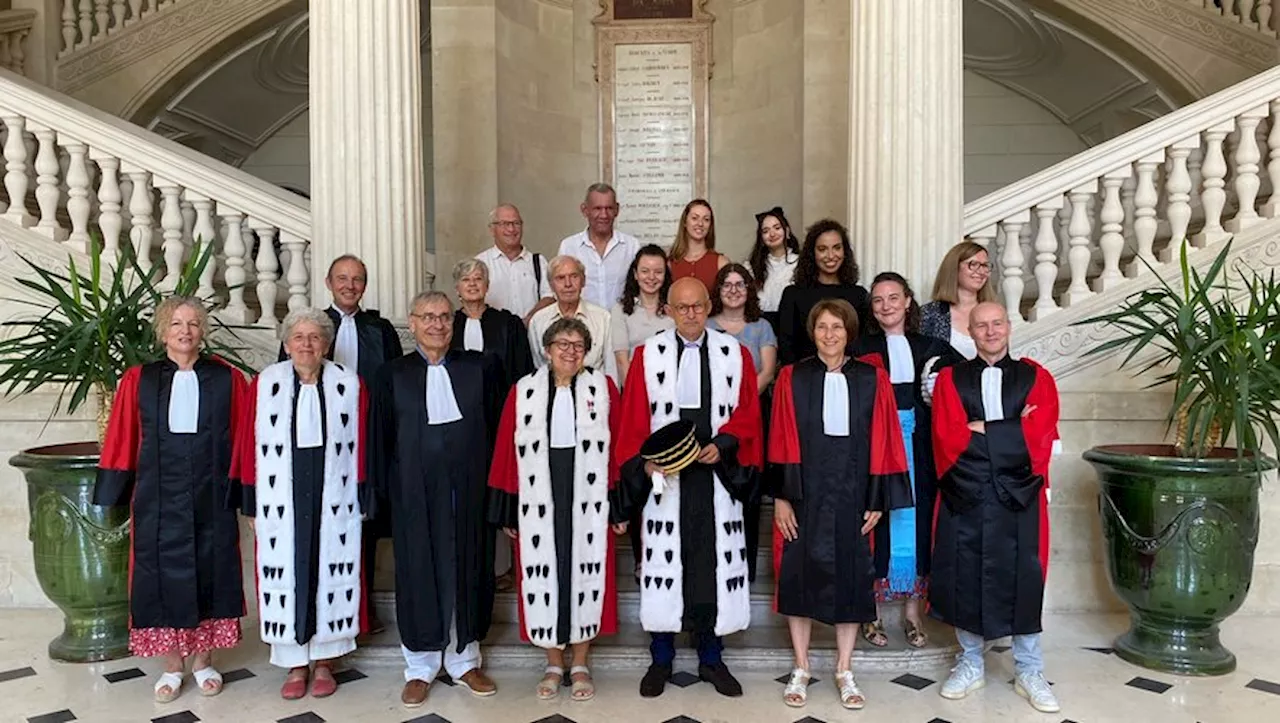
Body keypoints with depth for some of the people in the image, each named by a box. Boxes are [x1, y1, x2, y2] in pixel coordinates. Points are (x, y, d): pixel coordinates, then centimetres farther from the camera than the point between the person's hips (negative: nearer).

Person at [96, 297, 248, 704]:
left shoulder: (228, 380, -2)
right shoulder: (138, 382, 0)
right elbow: (121, 445, 2)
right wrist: (109, 499, 0)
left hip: (211, 499, 0)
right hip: (158, 500, 1)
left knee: (209, 575, 8)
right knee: (164, 577, 7)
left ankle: (203, 661, 25)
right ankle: (172, 666, 23)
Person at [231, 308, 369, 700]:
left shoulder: (350, 384, -2)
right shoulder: (264, 385, -3)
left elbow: (361, 447, 0)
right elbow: (251, 448, 1)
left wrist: (364, 499, 0)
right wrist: (252, 504, 0)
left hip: (334, 501, 0)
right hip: (281, 501, 0)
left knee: (331, 575, 8)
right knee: (285, 576, 8)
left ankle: (324, 661, 25)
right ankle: (295, 664, 25)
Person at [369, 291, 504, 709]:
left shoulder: (480, 368, 2)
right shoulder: (393, 376, 2)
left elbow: (495, 427, 4)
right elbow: (380, 439, 4)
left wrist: (494, 483, 0)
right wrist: (384, 493, 1)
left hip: (468, 489, 1)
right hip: (415, 494, 0)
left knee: (467, 572, 10)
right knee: (419, 573, 8)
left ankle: (464, 660, 27)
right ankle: (420, 667, 23)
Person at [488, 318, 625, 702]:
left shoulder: (602, 388, 0)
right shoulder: (523, 392, 1)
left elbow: (617, 450, 0)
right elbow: (508, 454, 2)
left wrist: (619, 507, -2)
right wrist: (508, 512, 0)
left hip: (589, 502, 0)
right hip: (539, 502, 1)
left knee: (586, 576, 7)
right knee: (544, 577, 9)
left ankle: (580, 665, 24)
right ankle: (554, 664, 26)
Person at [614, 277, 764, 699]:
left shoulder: (734, 353, 4)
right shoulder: (648, 355, 2)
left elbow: (747, 412, 3)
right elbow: (634, 418, 0)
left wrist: (721, 445, -13)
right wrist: (643, 462, -13)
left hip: (717, 475, 1)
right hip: (664, 475, 0)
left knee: (715, 563, 6)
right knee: (663, 562, 4)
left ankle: (711, 659, 22)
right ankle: (661, 660, 19)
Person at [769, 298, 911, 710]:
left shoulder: (872, 379, 1)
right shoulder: (792, 378, 0)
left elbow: (882, 443, 1)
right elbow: (781, 441, -2)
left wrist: (878, 500, -3)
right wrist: (781, 495, -7)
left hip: (852, 492, 1)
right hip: (805, 491, 0)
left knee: (851, 577, 8)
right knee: (799, 575, 5)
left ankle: (844, 672, 23)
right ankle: (801, 670, 21)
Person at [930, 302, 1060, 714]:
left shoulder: (1036, 378, 7)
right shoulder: (950, 379, 6)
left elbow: (1039, 437, -5)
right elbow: (948, 438, -8)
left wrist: (980, 430, -7)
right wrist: (1011, 430, -7)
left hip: (1019, 497, 0)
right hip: (965, 496, 0)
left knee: (1022, 580, 5)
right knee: (965, 578, 6)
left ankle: (1029, 672, 20)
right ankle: (970, 665, 22)